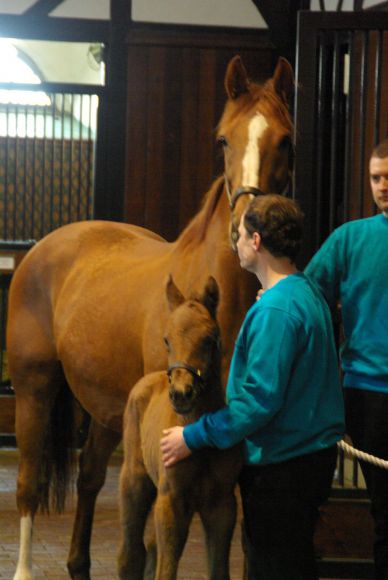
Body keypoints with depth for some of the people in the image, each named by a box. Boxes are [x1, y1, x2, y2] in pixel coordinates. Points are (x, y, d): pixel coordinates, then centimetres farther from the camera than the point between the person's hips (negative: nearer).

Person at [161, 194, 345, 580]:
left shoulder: (275, 310, -22)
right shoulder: (309, 294, 10)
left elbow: (261, 400, -26)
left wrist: (194, 436, -19)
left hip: (280, 468, -10)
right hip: (312, 452, 10)